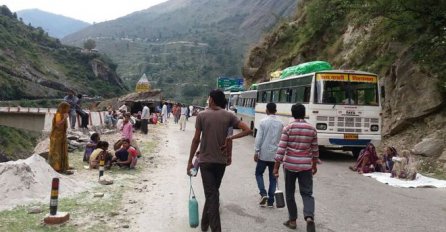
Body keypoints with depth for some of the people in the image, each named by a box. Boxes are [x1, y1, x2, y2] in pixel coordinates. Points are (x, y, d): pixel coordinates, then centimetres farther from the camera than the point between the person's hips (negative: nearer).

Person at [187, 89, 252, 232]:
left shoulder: (202, 115, -7)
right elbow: (247, 130, -6)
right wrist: (229, 138, -3)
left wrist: (190, 161, 1)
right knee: (213, 193, 19)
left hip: (205, 160, -3)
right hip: (221, 161, 3)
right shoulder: (228, 116, 0)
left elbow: (196, 140, -7)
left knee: (211, 195, -1)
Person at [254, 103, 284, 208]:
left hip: (264, 154, -3)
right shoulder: (280, 123, 3)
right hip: (275, 155, 3)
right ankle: (270, 201, 10)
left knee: (259, 173, 13)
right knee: (273, 177, 9)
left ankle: (263, 193, -5)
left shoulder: (263, 122, -8)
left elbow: (259, 138, -11)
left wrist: (256, 152, -6)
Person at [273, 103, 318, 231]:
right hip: (306, 165, 2)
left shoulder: (288, 128, -8)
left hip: (290, 165, -2)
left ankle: (292, 220, 20)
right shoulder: (312, 129, 2)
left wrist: (276, 167, -7)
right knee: (307, 193, 7)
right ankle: (309, 217, -15)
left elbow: (281, 149, -11)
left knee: (290, 193, 13)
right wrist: (314, 165, 22)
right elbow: (315, 150, 9)